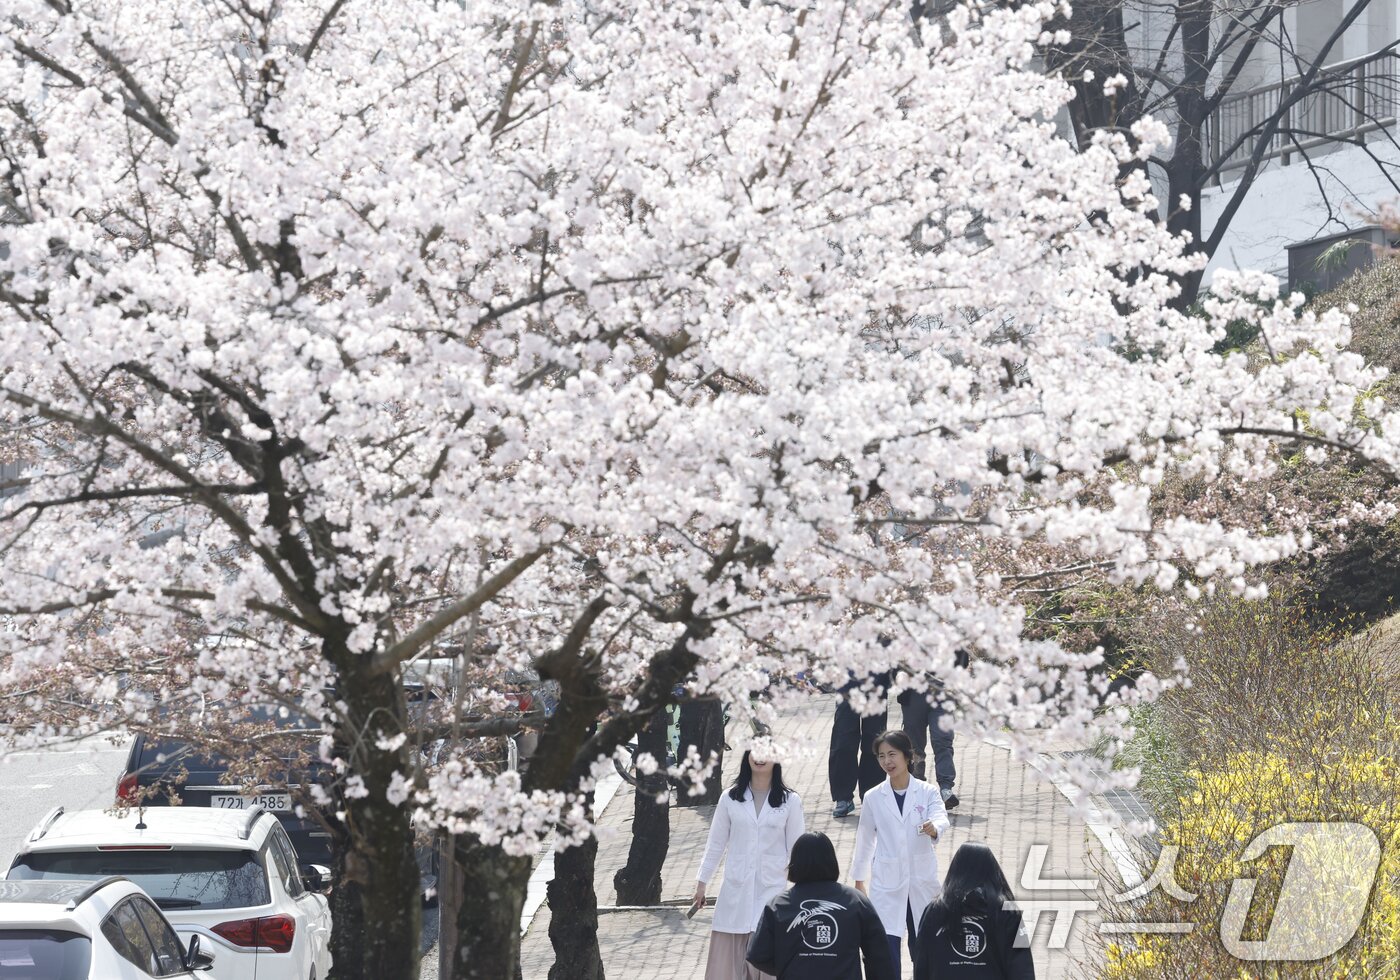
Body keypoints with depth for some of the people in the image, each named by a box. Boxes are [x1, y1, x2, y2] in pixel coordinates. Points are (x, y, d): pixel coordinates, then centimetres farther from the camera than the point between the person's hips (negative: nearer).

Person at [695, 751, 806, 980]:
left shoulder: (790, 802, 1)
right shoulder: (730, 799, 4)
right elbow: (716, 844, 10)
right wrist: (702, 882, 9)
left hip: (772, 890, -2)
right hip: (736, 890, 2)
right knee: (726, 960, 0)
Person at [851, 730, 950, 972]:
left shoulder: (927, 793, -2)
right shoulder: (874, 798, 1)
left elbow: (941, 817, -20)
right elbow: (865, 840, 9)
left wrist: (934, 828, -44)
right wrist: (859, 880, 11)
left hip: (922, 881, 0)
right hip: (886, 885, 0)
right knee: (886, 949, -9)